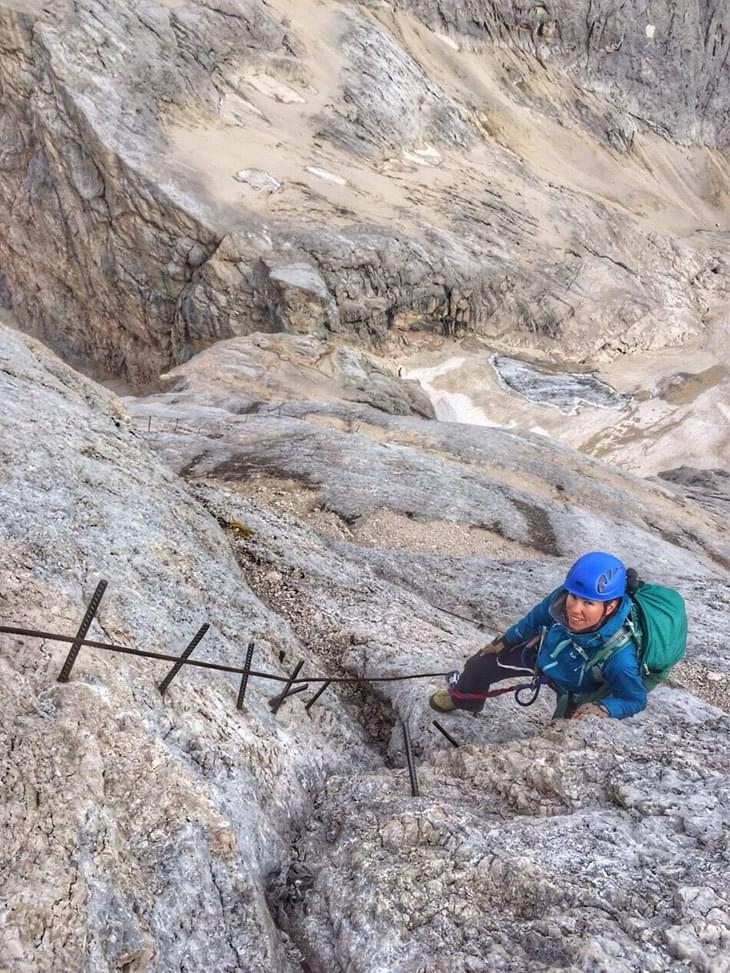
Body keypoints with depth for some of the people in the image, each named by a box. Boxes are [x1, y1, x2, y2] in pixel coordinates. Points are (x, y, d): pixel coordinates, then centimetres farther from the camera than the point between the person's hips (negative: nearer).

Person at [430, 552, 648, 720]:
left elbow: (635, 699, -26)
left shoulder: (619, 654, -45)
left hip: (575, 692, -3)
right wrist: (506, 639, 4)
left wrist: (603, 708, -45)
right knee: (479, 665, 12)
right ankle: (462, 697, 47)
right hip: (543, 653, 4)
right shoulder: (562, 597, -36)